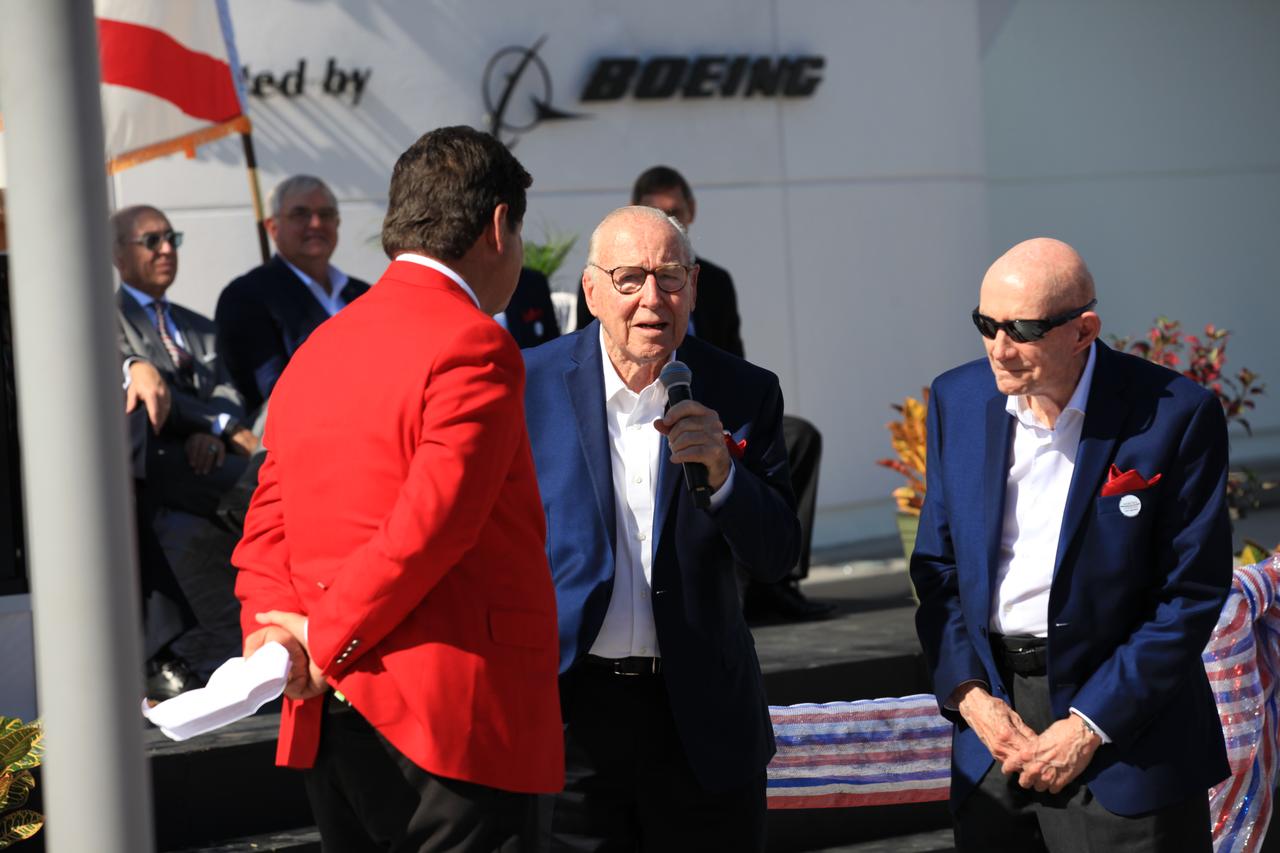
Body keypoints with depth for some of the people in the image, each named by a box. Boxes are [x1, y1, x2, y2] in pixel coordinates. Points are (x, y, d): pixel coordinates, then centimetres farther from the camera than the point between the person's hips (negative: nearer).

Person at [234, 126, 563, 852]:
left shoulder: (315, 353, 16)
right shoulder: (475, 348, -11)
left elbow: (269, 526, 12)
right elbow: (430, 522, -19)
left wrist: (274, 642, -1)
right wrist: (327, 647, -11)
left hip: (329, 723, 8)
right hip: (452, 718, -8)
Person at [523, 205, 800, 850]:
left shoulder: (743, 396, 0)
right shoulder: (530, 385, -3)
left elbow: (775, 560, -2)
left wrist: (721, 473, -20)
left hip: (701, 718, 1)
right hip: (566, 710, -1)